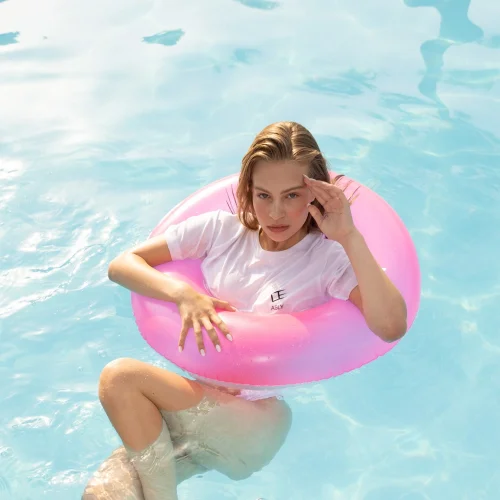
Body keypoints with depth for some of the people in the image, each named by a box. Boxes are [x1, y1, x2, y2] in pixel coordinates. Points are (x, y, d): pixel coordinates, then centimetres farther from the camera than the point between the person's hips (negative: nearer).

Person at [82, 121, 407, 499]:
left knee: (121, 378, -23)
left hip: (254, 422, -3)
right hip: (189, 403, 3)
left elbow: (392, 327, -24)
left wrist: (350, 236, -24)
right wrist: (183, 293, -14)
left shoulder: (329, 259, -6)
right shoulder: (221, 230, 5)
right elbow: (122, 265, 4)